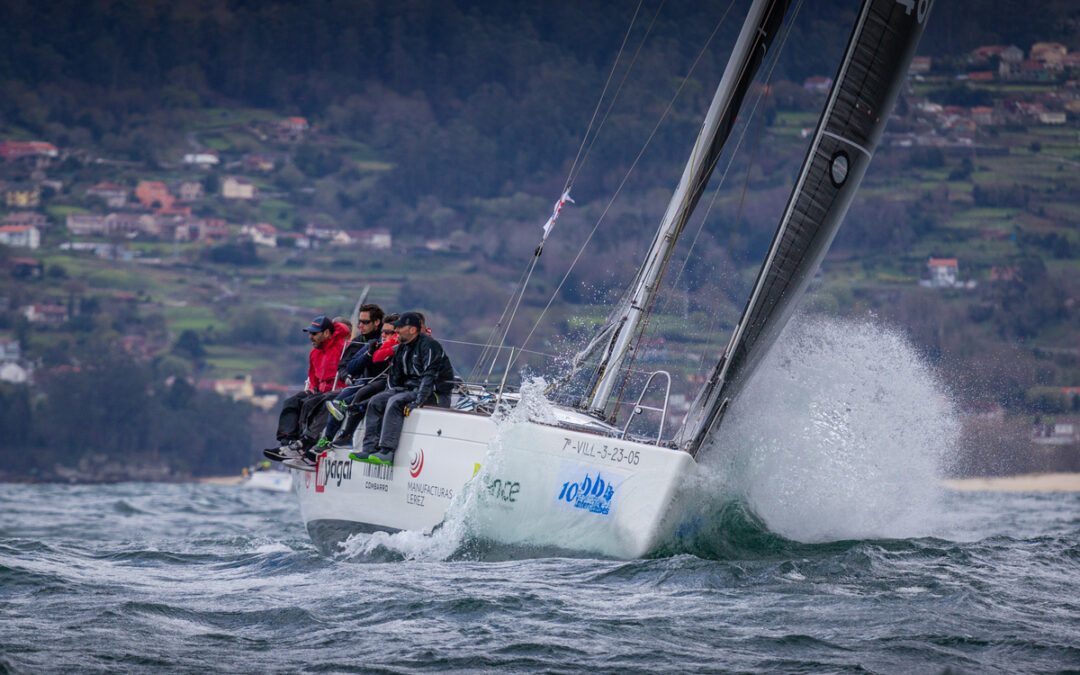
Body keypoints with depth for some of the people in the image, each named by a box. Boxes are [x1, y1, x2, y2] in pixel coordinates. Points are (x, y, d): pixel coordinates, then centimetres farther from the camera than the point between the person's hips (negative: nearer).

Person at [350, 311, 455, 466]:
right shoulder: (402, 348, 13)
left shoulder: (428, 345, -15)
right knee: (375, 402, -4)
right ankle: (370, 449, -11)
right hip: (411, 389, 9)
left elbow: (430, 376, -24)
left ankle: (387, 452, -34)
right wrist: (391, 392, 0)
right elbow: (394, 376, 19)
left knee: (395, 402, -30)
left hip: (436, 394, -9)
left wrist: (418, 401, -31)